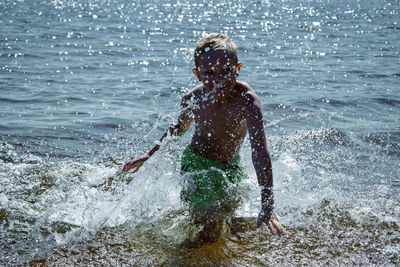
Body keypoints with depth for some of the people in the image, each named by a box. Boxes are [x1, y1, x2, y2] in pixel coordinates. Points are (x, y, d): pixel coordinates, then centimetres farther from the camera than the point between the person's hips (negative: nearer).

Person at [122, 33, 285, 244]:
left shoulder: (246, 100, -33)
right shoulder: (192, 100, -23)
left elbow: (260, 150, -42)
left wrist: (267, 204, -50)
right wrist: (150, 155, 2)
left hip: (231, 165, 1)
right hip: (197, 163, -1)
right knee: (210, 231, -6)